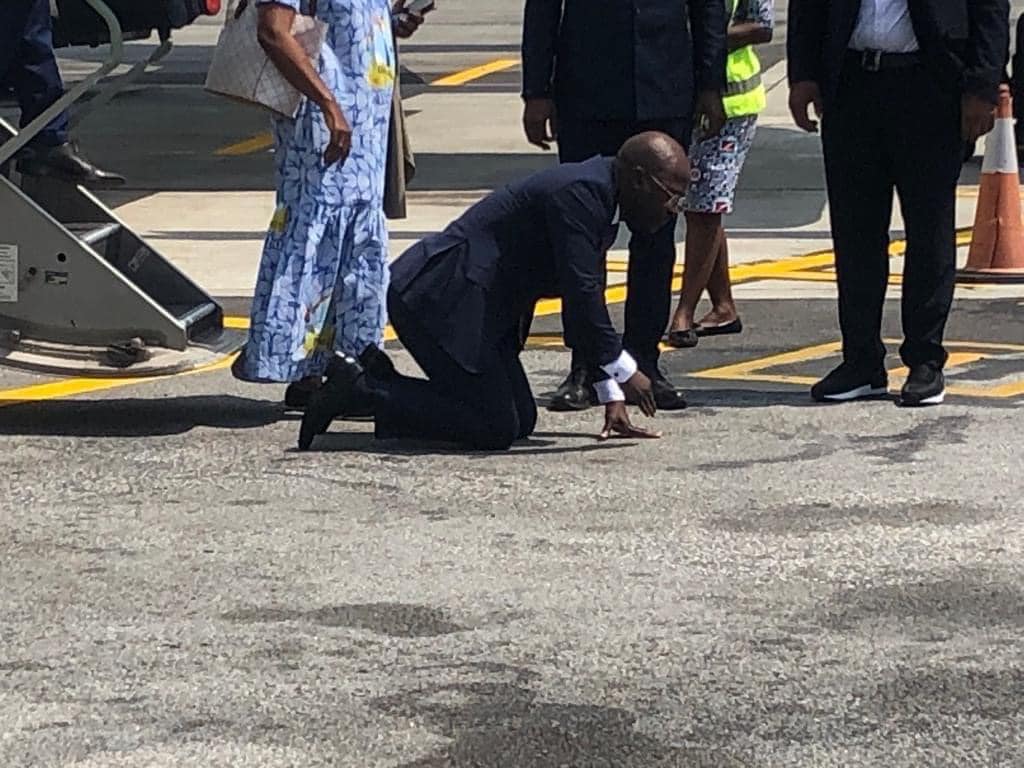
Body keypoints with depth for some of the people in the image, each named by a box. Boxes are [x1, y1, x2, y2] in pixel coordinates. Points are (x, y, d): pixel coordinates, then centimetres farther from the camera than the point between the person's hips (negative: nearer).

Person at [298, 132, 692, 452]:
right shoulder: (579, 191, -19)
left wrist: (612, 398, 15)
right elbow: (580, 293, -23)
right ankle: (359, 387, -6)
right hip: (437, 301, -11)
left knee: (521, 421, 10)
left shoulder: (596, 193, 14)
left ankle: (377, 381, 12)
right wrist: (624, 371, -14)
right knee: (495, 430, -11)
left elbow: (586, 296, 17)